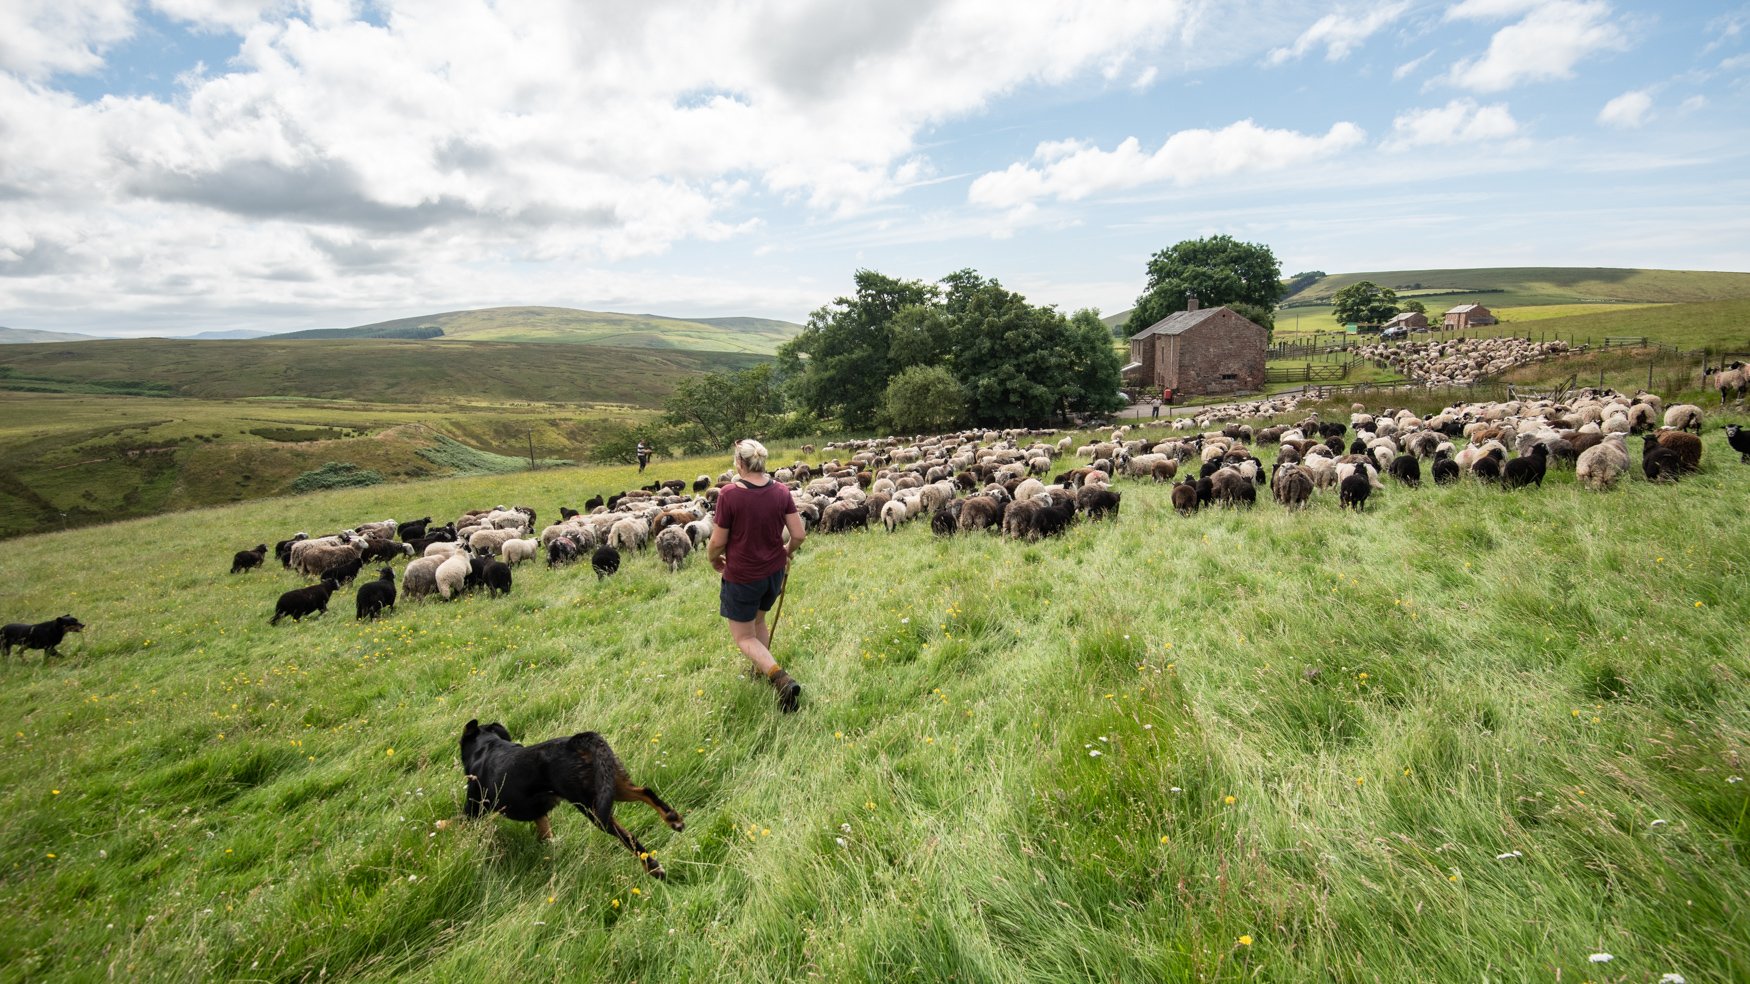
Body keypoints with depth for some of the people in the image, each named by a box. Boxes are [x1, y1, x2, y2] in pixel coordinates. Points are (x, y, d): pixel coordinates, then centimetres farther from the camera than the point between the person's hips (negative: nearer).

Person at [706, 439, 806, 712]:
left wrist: (713, 559, 7)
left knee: (744, 637, 10)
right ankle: (762, 669, 41)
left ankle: (780, 677, -10)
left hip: (742, 576, -5)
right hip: (774, 572, 5)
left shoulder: (730, 493, -21)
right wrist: (788, 552, 16)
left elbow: (718, 541, -15)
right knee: (758, 620, 30)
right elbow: (799, 534, -5)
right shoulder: (780, 491, -7)